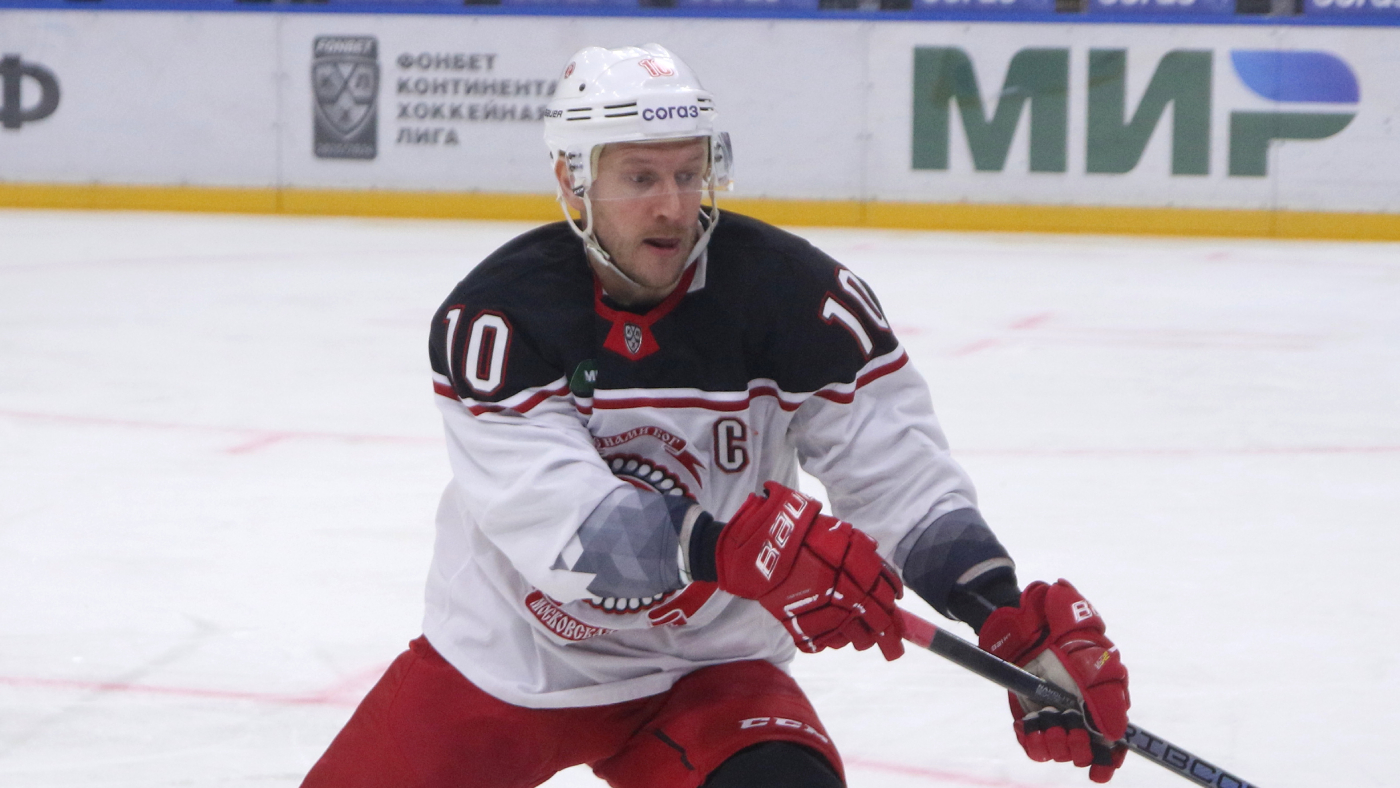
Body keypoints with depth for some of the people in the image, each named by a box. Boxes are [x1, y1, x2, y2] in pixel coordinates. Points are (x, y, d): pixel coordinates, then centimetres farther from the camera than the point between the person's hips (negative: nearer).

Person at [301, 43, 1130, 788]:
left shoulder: (796, 296, -15)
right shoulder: (495, 316, -19)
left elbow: (906, 481, -16)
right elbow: (556, 522, -31)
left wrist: (1022, 626, -33)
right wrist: (737, 549, -48)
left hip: (701, 670, 0)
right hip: (500, 659, 0)